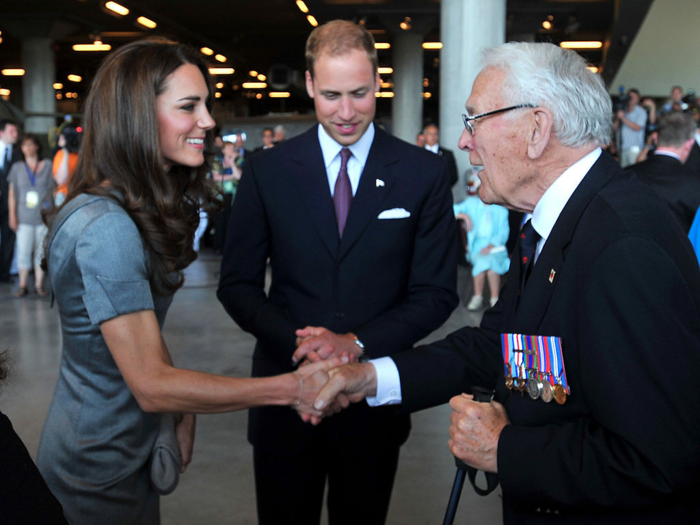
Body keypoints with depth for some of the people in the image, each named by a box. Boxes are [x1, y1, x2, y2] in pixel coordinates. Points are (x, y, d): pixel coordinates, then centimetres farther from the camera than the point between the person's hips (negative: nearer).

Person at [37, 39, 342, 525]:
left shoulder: (145, 210, 3)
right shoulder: (105, 228, -27)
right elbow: (151, 385, -27)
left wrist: (182, 408, -5)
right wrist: (291, 388, -26)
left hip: (132, 453, 9)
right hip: (100, 475, -8)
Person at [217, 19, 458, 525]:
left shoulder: (425, 172, -3)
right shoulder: (265, 170, -1)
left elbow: (437, 293, -4)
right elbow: (237, 285, -1)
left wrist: (355, 343, -18)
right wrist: (297, 343, -19)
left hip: (376, 400, 0)